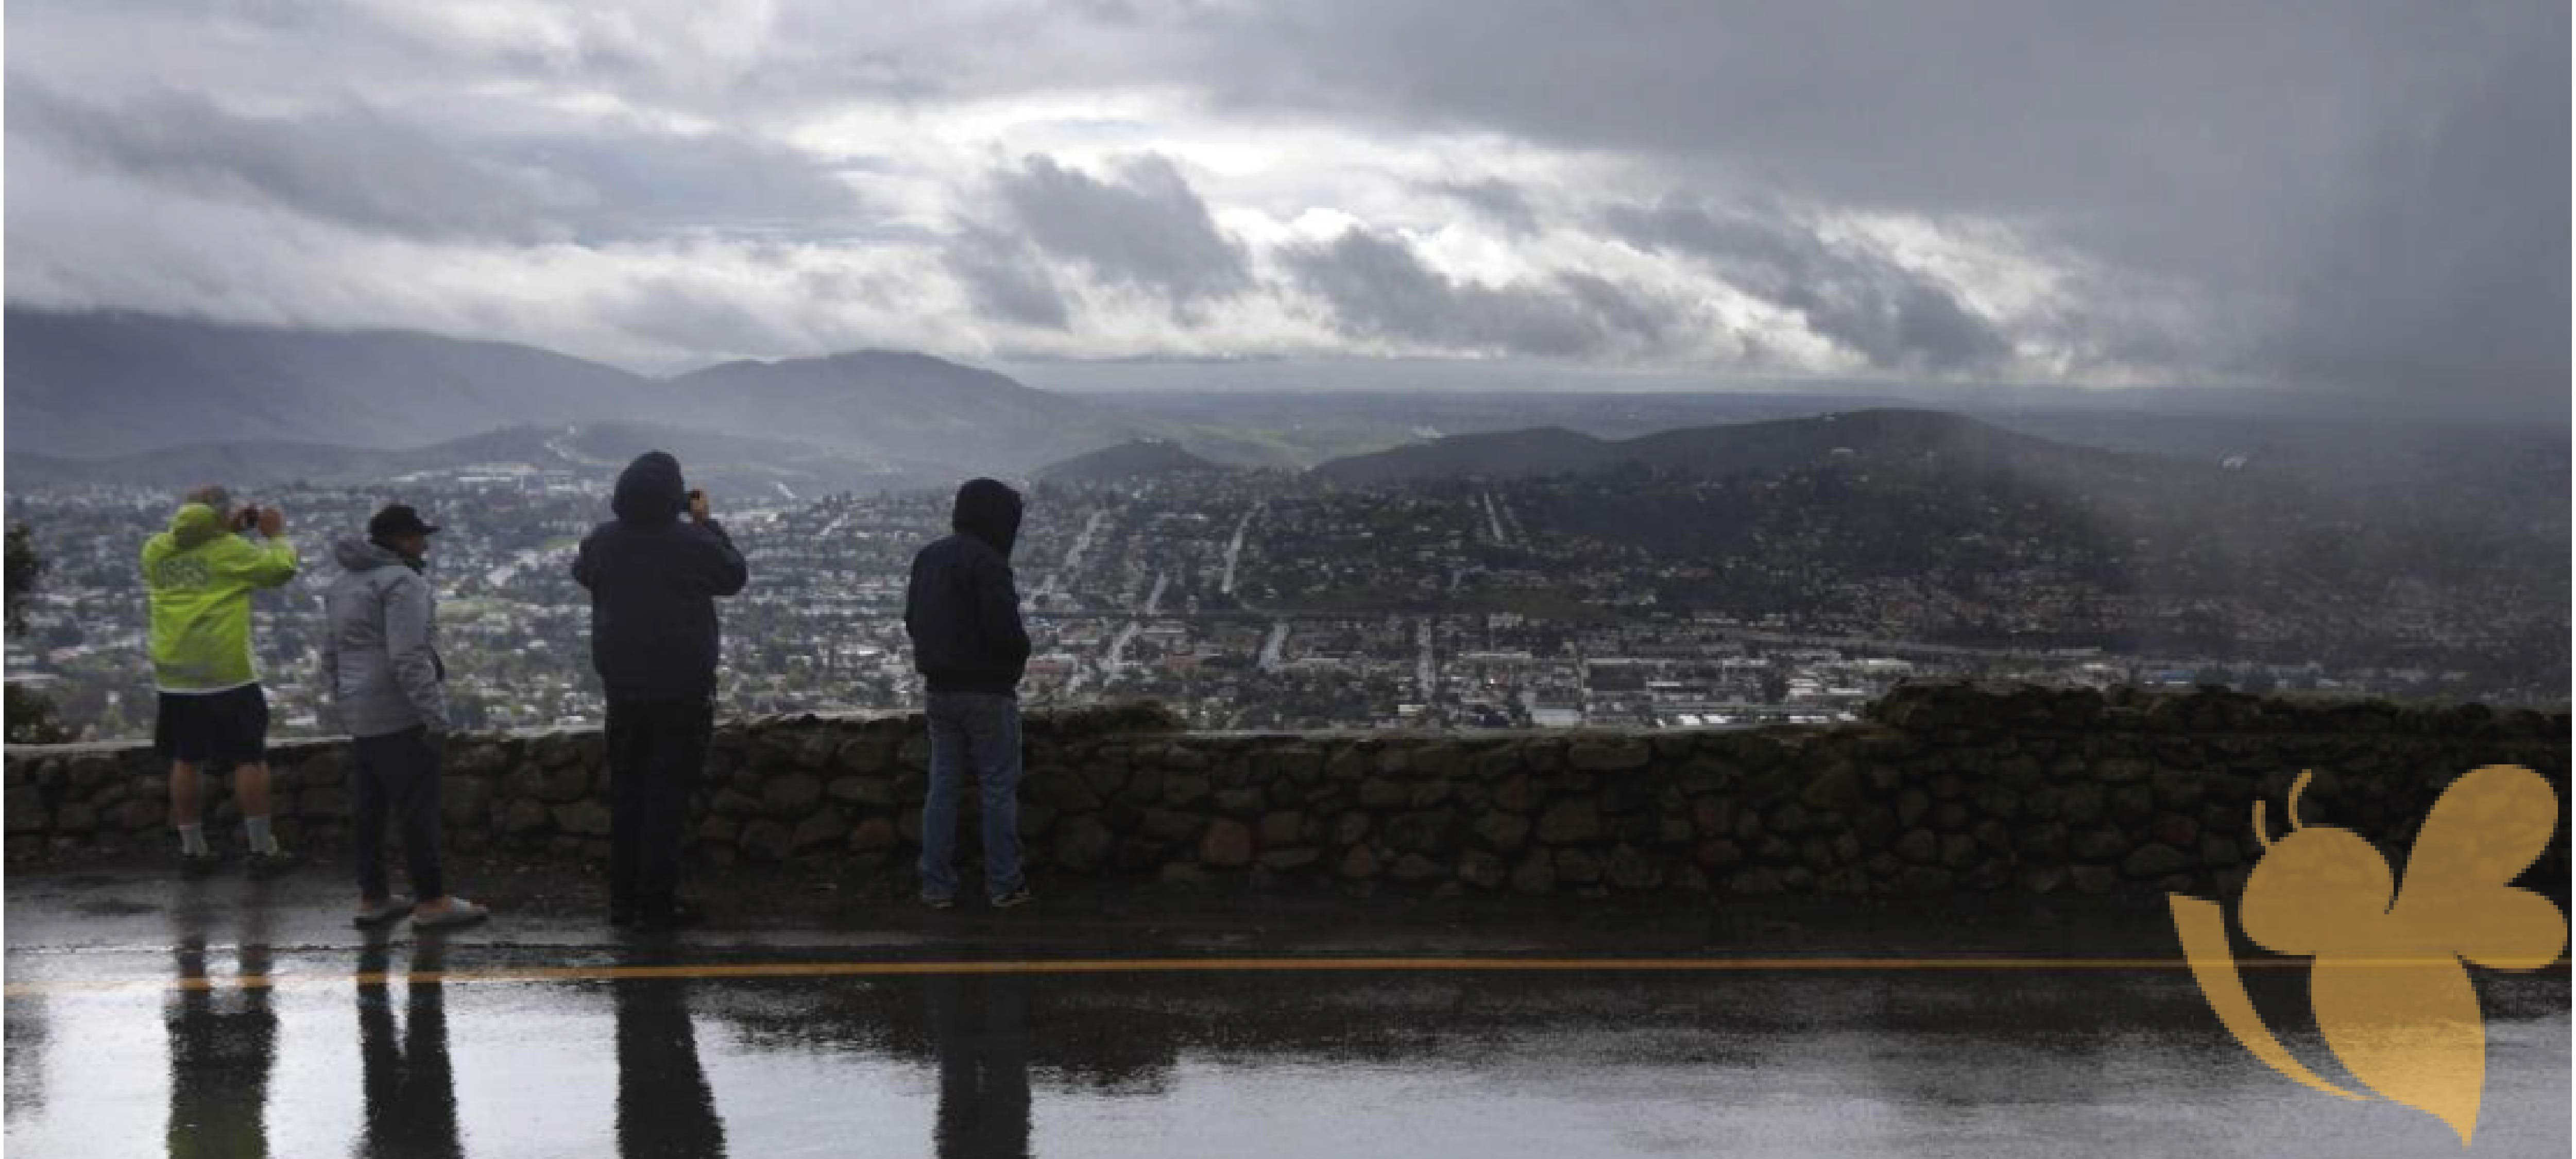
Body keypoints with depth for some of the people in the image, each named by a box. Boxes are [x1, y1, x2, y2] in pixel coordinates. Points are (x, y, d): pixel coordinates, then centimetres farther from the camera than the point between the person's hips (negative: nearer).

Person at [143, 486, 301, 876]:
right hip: (227, 674, -5)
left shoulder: (156, 551, 6)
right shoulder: (229, 550, -9)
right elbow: (280, 569, -3)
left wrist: (229, 532, 23)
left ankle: (192, 850, 18)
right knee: (250, 760, 3)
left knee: (185, 763, 12)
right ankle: (262, 849, 6)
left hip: (174, 677, 5)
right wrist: (276, 535, 13)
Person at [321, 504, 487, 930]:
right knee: (418, 809, -4)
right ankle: (431, 902, -1)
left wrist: (344, 709, 26)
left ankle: (372, 899, 18)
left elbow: (331, 656, 22)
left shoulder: (345, 584, 17)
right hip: (401, 717, -9)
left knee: (371, 809, 13)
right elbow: (410, 658, -21)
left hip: (361, 718, 9)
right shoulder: (402, 582, -14)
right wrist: (434, 718, -19)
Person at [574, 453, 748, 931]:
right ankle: (656, 904, 0)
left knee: (625, 789, 14)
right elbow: (735, 576, 2)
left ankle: (622, 900, 17)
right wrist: (707, 523, 8)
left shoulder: (604, 541, -3)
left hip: (623, 687, 4)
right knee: (668, 793, 0)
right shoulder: (693, 544, -16)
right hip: (683, 689, -4)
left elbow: (581, 573, 20)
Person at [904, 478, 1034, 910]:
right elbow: (1003, 628, -22)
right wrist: (1021, 651, -2)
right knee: (999, 787, 2)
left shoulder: (927, 558, 10)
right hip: (988, 691, -7)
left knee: (943, 786, 10)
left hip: (941, 689, 7)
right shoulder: (987, 562, -17)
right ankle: (1003, 884, 5)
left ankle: (936, 884, 9)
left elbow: (912, 621, 15)